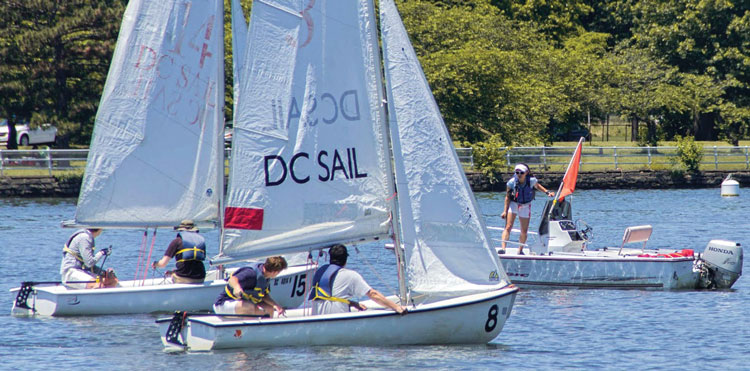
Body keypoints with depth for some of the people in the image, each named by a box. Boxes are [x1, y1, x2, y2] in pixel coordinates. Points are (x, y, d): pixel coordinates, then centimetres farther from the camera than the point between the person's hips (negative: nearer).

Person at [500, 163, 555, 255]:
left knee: (524, 231, 6)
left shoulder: (531, 181, -18)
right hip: (513, 204, -2)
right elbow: (507, 197, -11)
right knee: (508, 227, -16)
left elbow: (537, 186, 7)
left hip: (525, 206, 2)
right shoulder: (512, 182, -20)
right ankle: (503, 248, -22)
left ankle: (520, 250, 21)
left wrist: (547, 192, -3)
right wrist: (505, 211, -12)